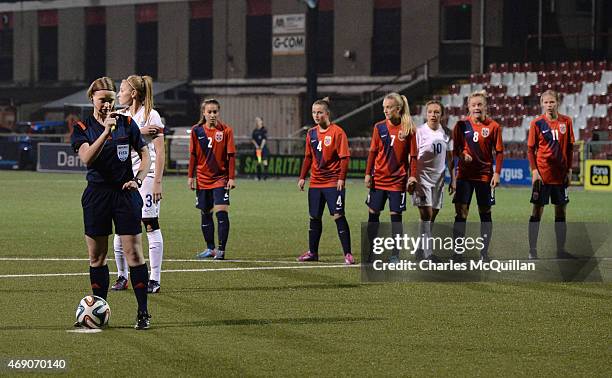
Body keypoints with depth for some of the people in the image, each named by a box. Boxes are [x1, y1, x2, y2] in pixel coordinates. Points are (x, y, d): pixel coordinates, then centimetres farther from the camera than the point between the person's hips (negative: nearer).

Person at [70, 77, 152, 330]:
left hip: (125, 193, -1)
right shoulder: (83, 128, 1)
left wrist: (138, 179, -5)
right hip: (97, 194, 1)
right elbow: (86, 157, -16)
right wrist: (106, 131, -25)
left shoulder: (127, 123, 3)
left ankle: (143, 312, -2)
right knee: (96, 256, 5)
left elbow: (145, 155, 10)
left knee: (133, 252, -6)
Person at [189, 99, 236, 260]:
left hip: (221, 178, -3)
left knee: (222, 212, -12)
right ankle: (210, 248, 23)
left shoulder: (226, 130, -5)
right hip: (203, 179, 3)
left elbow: (231, 155, -4)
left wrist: (231, 178, -8)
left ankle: (221, 249, -8)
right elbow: (193, 155, 8)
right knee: (205, 214, 11)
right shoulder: (197, 130, 2)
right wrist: (191, 176, 5)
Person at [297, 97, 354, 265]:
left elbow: (344, 157, -11)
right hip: (315, 182, 6)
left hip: (333, 182, -6)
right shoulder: (312, 133, 9)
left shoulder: (337, 132, -9)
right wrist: (302, 177, 12)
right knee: (314, 217, 11)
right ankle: (312, 252, 22)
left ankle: (348, 254, -5)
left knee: (338, 216, -9)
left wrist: (341, 178, -17)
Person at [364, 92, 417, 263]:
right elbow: (373, 152, 7)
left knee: (396, 215, 0)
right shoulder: (379, 127, 2)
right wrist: (368, 174, 3)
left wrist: (412, 176, -7)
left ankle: (395, 254, 8)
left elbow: (413, 155, -2)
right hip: (378, 179, 3)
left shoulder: (409, 129, -5)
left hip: (398, 180, -3)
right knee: (373, 213, 5)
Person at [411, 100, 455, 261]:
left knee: (432, 216, 8)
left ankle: (422, 248, 19)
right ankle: (427, 252, -12)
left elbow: (449, 157, 14)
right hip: (422, 177, -5)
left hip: (438, 178, 5)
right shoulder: (419, 132, -8)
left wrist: (453, 180, 11)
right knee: (426, 214, -12)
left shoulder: (446, 133, 6)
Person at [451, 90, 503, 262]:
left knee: (485, 212, 6)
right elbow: (455, 148, 7)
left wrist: (497, 173, -6)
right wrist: (462, 154, -14)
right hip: (465, 175, 0)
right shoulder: (462, 125, 2)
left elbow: (499, 152, 1)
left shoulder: (493, 126, -1)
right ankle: (457, 253, -3)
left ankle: (484, 253, 15)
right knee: (461, 212, -6)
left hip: (485, 175, 0)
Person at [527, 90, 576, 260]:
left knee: (561, 211, 9)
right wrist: (534, 170, -10)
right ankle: (532, 252, 2)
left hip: (560, 174, 3)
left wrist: (569, 169, 4)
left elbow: (570, 147, 9)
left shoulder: (566, 121, 3)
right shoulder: (537, 123, -5)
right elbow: (530, 149, -2)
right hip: (542, 174, -3)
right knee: (537, 211, -1)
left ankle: (561, 250, 17)